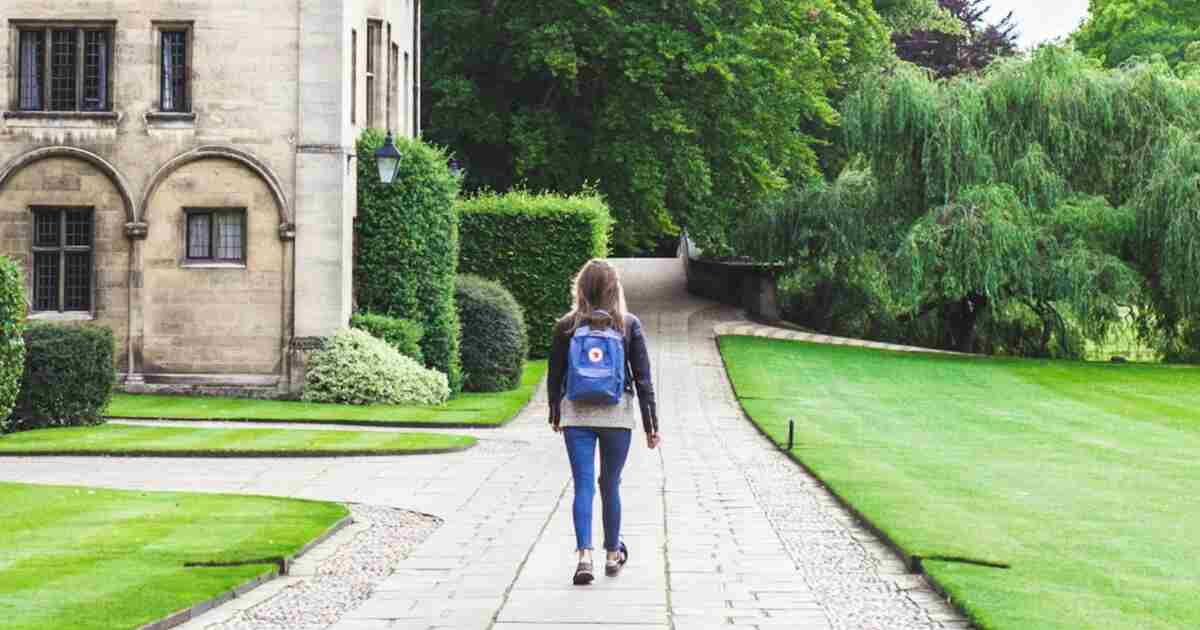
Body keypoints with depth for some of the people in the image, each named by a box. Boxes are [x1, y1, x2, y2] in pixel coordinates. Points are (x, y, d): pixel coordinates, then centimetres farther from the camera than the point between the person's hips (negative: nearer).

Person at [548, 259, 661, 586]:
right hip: (617, 413, 0)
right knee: (610, 485, 13)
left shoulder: (567, 326, -1)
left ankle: (584, 555, -15)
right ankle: (613, 555, 25)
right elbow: (643, 377, -2)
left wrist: (555, 415, 20)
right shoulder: (629, 325, -3)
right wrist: (651, 423, 2)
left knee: (583, 485, 0)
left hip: (577, 414, 0)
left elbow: (555, 376, 5)